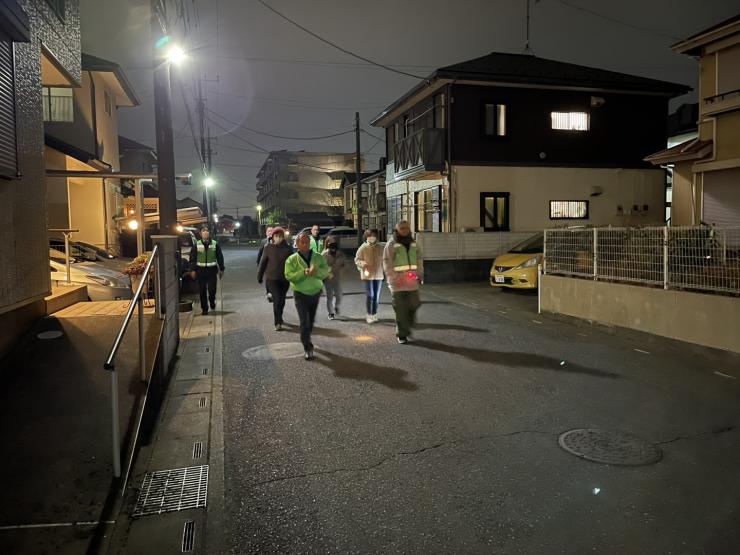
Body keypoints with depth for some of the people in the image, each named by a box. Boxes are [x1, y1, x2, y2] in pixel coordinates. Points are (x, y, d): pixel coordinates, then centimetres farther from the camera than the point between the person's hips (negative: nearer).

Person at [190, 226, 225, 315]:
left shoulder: (215, 244, 1)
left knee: (212, 289, -4)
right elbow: (192, 258, 4)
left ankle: (212, 301, 28)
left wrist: (221, 269, 5)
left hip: (212, 270, 0)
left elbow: (220, 257, 6)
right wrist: (193, 270, -2)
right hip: (201, 270, 1)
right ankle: (204, 308, 16)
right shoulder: (196, 245, 1)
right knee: (202, 291, 4)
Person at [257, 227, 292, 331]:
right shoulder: (268, 248, -4)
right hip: (271, 278, -2)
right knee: (277, 300, -10)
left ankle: (279, 318, 35)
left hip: (285, 278, 2)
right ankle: (278, 323, -3)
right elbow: (263, 262, 1)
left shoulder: (288, 248, -1)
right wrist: (260, 276, 5)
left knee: (282, 300, 14)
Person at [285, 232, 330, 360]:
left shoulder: (318, 257, 1)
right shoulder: (291, 259, -6)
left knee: (311, 320, 14)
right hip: (300, 294, -3)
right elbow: (289, 276, -17)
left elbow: (325, 270, -10)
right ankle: (307, 347, -2)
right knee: (304, 321, -9)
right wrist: (304, 272, -28)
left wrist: (316, 271, -29)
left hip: (315, 292, 3)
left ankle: (306, 339, 37)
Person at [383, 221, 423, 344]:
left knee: (413, 305, 3)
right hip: (398, 282, -4)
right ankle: (402, 335, 8)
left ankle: (407, 327, 27)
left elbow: (419, 260, 18)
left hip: (412, 281, 5)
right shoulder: (391, 244, -3)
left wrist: (420, 274, 8)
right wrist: (393, 278, -14)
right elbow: (387, 262, -7)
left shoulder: (413, 243, 13)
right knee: (401, 309, -2)